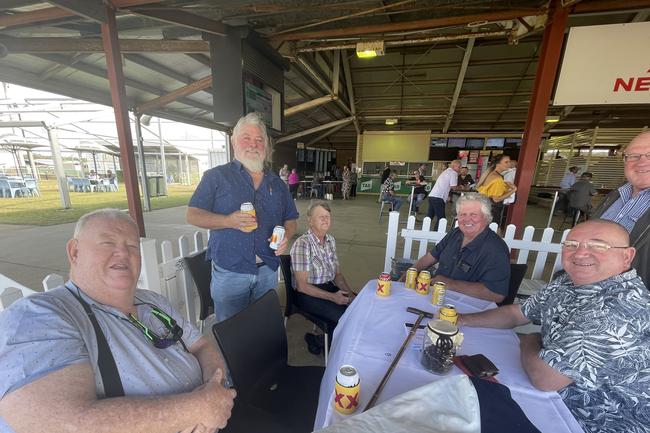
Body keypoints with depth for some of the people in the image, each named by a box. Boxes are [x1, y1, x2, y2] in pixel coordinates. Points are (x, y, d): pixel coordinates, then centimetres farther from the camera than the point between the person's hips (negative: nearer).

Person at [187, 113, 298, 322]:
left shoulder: (277, 183, 8)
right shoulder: (216, 176, -2)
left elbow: (290, 220, 12)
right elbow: (193, 215, -5)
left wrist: (285, 236, -10)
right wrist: (228, 221, -22)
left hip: (268, 271, 4)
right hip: (229, 272, -3)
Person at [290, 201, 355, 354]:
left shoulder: (331, 240, 3)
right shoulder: (302, 244, -21)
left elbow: (337, 274, 10)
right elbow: (302, 286, -20)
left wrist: (349, 293, -6)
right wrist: (332, 297, -21)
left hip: (329, 287, 7)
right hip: (307, 294, -7)